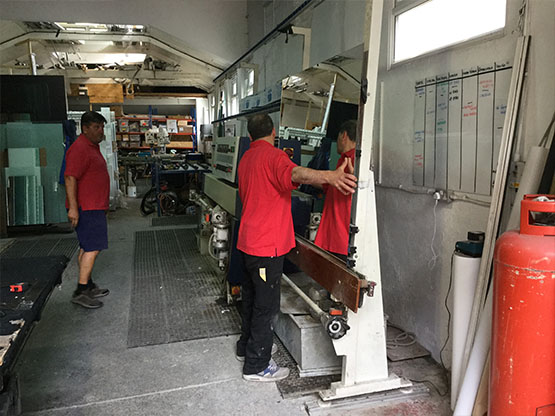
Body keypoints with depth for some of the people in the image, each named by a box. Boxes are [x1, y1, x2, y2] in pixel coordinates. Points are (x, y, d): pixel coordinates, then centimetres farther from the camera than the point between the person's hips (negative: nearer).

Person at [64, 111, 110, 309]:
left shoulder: (93, 147, 19)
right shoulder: (79, 148, -14)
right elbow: (70, 178, -22)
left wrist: (102, 206, 29)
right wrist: (73, 207, -27)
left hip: (94, 207, 10)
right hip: (86, 208, -10)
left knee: (87, 247, 13)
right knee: (93, 247, -11)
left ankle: (88, 286, 21)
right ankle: (81, 292, -7)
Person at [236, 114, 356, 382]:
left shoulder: (246, 159, 13)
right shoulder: (272, 155, -15)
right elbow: (294, 173, -39)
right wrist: (329, 176, -56)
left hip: (248, 241, 10)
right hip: (267, 245, -10)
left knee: (252, 296, 22)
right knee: (265, 304, 1)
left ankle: (246, 347, 38)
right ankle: (257, 366, 12)